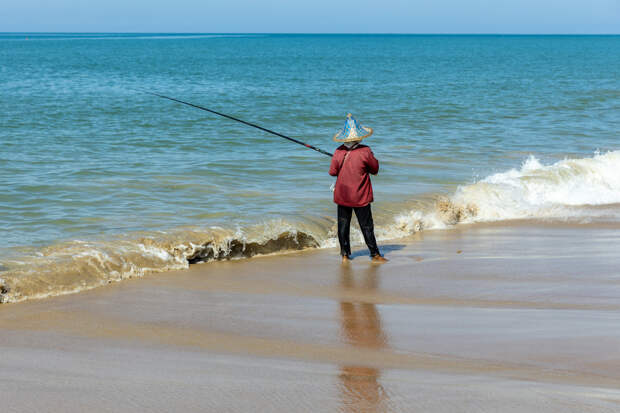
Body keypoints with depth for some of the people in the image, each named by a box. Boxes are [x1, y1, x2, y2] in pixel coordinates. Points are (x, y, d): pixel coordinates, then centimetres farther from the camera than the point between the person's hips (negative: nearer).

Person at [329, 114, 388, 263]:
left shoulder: (338, 152, -8)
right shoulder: (365, 151, -14)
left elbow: (332, 172, 1)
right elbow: (375, 169, -2)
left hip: (342, 195, 2)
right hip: (360, 197, -2)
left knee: (343, 225, 11)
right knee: (366, 226, 5)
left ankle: (345, 254, 13)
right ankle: (375, 254, 10)